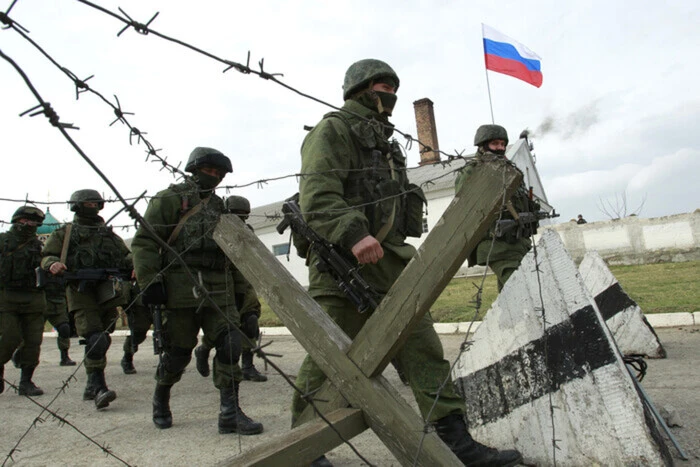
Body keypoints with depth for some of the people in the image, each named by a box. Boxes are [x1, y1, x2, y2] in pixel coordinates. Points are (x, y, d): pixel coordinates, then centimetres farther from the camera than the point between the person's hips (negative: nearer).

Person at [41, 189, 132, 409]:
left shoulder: (109, 234, 22)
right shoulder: (65, 233, 14)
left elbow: (126, 256, 19)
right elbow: (47, 256, 8)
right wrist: (53, 264, -15)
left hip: (107, 292, 4)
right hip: (81, 292, -4)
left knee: (103, 340, 6)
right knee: (95, 339, -17)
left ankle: (91, 386, 21)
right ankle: (99, 388, -17)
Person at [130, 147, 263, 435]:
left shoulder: (218, 206, 20)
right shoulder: (171, 199, 1)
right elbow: (143, 243, -4)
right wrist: (149, 281, -13)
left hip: (219, 292, 5)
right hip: (182, 290, -5)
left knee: (230, 344, -6)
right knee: (178, 352, 5)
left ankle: (230, 413, 0)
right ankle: (161, 399, 34)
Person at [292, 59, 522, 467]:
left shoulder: (386, 142, 27)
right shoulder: (333, 131, -1)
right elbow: (317, 194, -17)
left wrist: (403, 251, 21)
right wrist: (353, 234, -30)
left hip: (390, 259, 8)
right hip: (343, 260, -8)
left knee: (423, 346, 2)